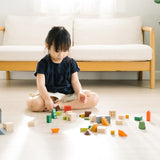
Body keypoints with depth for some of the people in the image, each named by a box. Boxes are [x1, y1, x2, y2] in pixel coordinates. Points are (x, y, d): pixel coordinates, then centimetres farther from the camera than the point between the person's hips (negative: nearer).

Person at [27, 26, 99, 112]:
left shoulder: (71, 62, 5)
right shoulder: (43, 63, -4)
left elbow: (75, 81, 4)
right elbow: (40, 84, -14)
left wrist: (79, 92, -19)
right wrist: (47, 99, -32)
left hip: (69, 94, 4)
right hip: (50, 94, -4)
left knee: (94, 98, -18)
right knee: (32, 103, -33)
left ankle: (62, 105, -23)